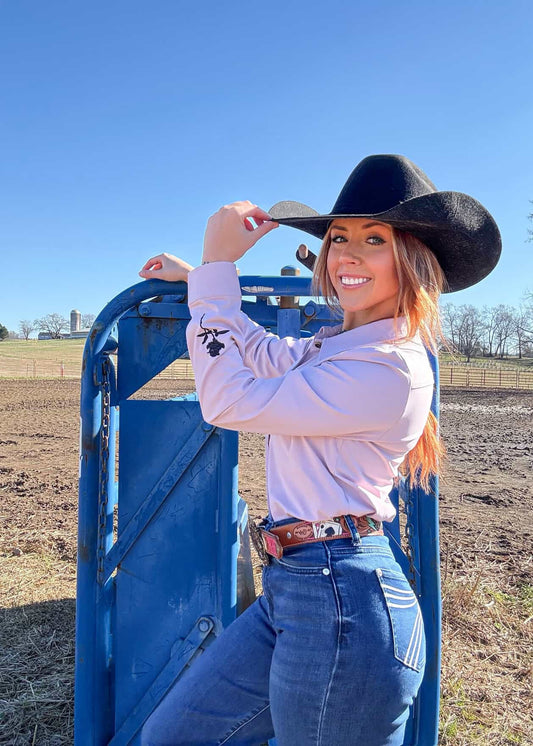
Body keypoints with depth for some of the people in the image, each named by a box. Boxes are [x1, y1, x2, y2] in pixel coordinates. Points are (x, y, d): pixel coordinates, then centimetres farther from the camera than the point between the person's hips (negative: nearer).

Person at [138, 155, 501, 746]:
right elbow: (265, 355, 25)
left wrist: (217, 262, -11)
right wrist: (197, 276, 29)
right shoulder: (339, 344, 10)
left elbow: (229, 401, -16)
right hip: (291, 587, 9)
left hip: (341, 597, -9)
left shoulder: (389, 366, -19)